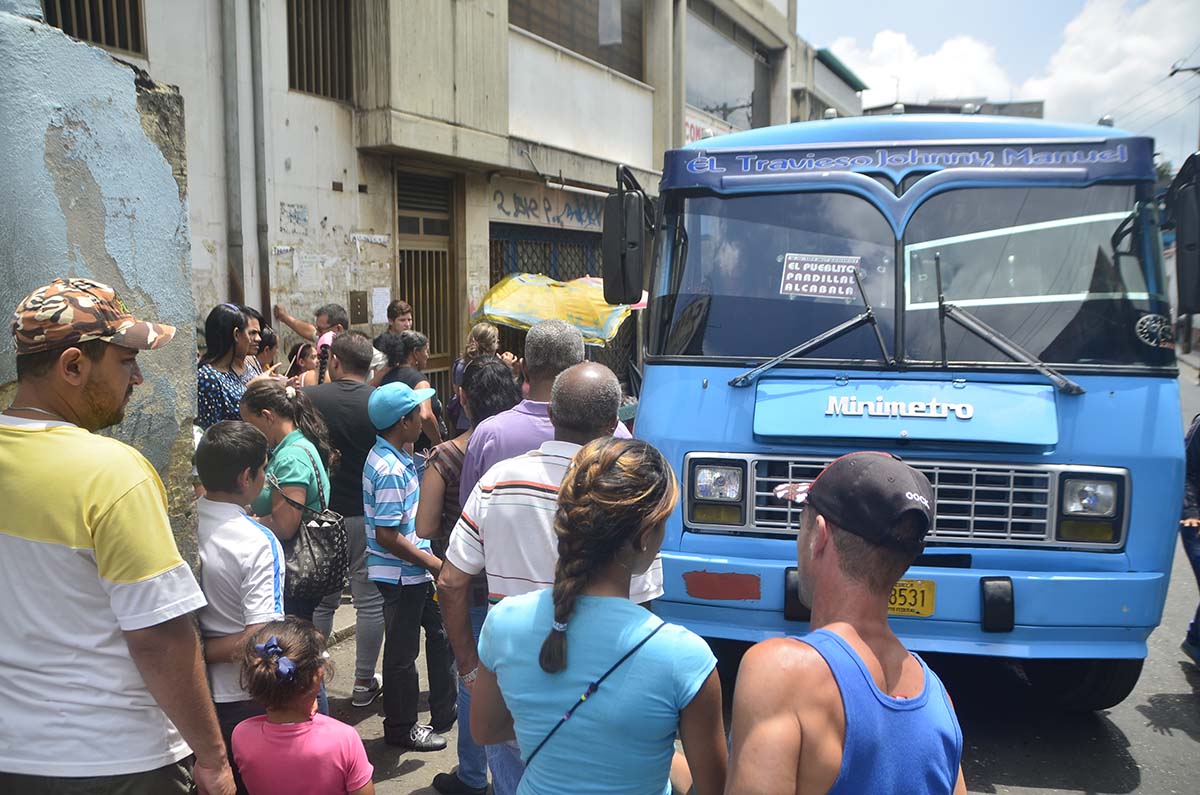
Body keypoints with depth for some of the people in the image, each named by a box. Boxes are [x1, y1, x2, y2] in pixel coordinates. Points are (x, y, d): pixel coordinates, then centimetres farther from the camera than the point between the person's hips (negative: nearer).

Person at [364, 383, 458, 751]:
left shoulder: (395, 458, 5)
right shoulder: (390, 470, -26)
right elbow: (387, 535, -27)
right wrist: (432, 562, -19)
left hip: (413, 572, 10)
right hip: (400, 574, -10)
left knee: (439, 632, 21)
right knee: (402, 652, 5)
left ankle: (446, 710, 36)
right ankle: (400, 728, 22)